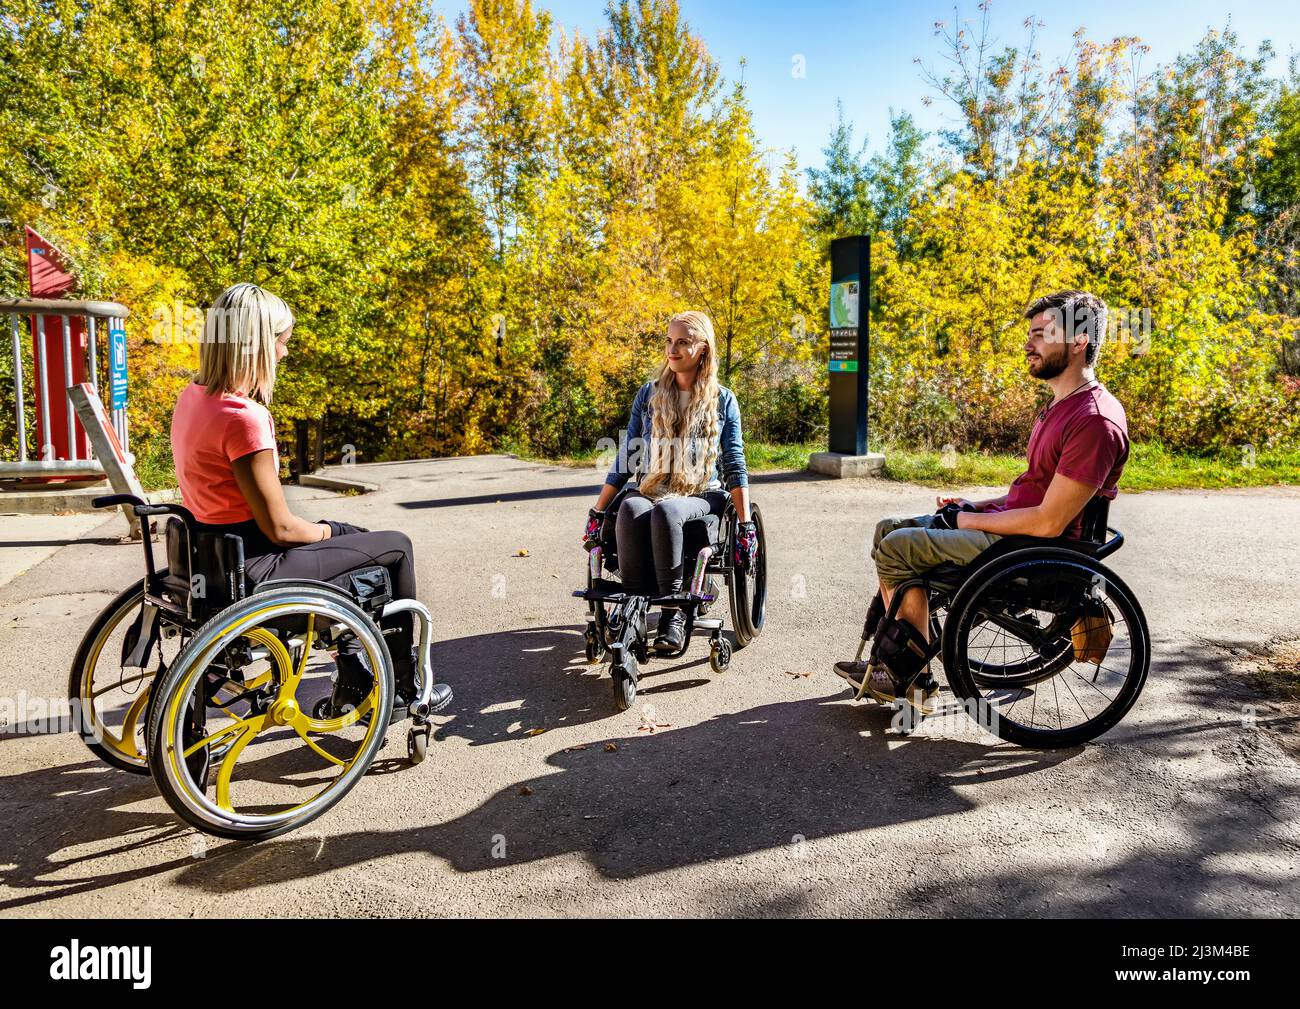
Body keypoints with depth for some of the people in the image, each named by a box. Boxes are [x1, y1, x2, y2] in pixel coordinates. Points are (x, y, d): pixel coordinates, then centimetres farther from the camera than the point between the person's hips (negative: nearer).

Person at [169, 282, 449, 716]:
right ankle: (402, 688, 20)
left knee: (358, 536, 27)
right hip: (253, 568, -10)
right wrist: (324, 530, -2)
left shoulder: (193, 397, 4)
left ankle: (353, 675, 32)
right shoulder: (243, 417, -26)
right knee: (395, 547, 4)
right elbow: (279, 528, -22)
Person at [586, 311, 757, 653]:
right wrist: (597, 511, 7)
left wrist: (746, 526, -6)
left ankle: (673, 610, -28)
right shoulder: (649, 394, 11)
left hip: (702, 495, -2)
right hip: (651, 491, 2)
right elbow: (627, 457, 12)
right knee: (630, 510, -35)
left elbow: (734, 465, 3)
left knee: (665, 511, -37)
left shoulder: (722, 400, 6)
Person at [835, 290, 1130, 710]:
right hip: (1015, 524, 11)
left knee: (896, 548, -15)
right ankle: (896, 665, 8)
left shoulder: (1095, 422, -22)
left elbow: (1049, 522, -25)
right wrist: (975, 506, 6)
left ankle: (913, 676, 1)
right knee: (889, 530, 8)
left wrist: (969, 520, -13)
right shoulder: (1061, 405, 12)